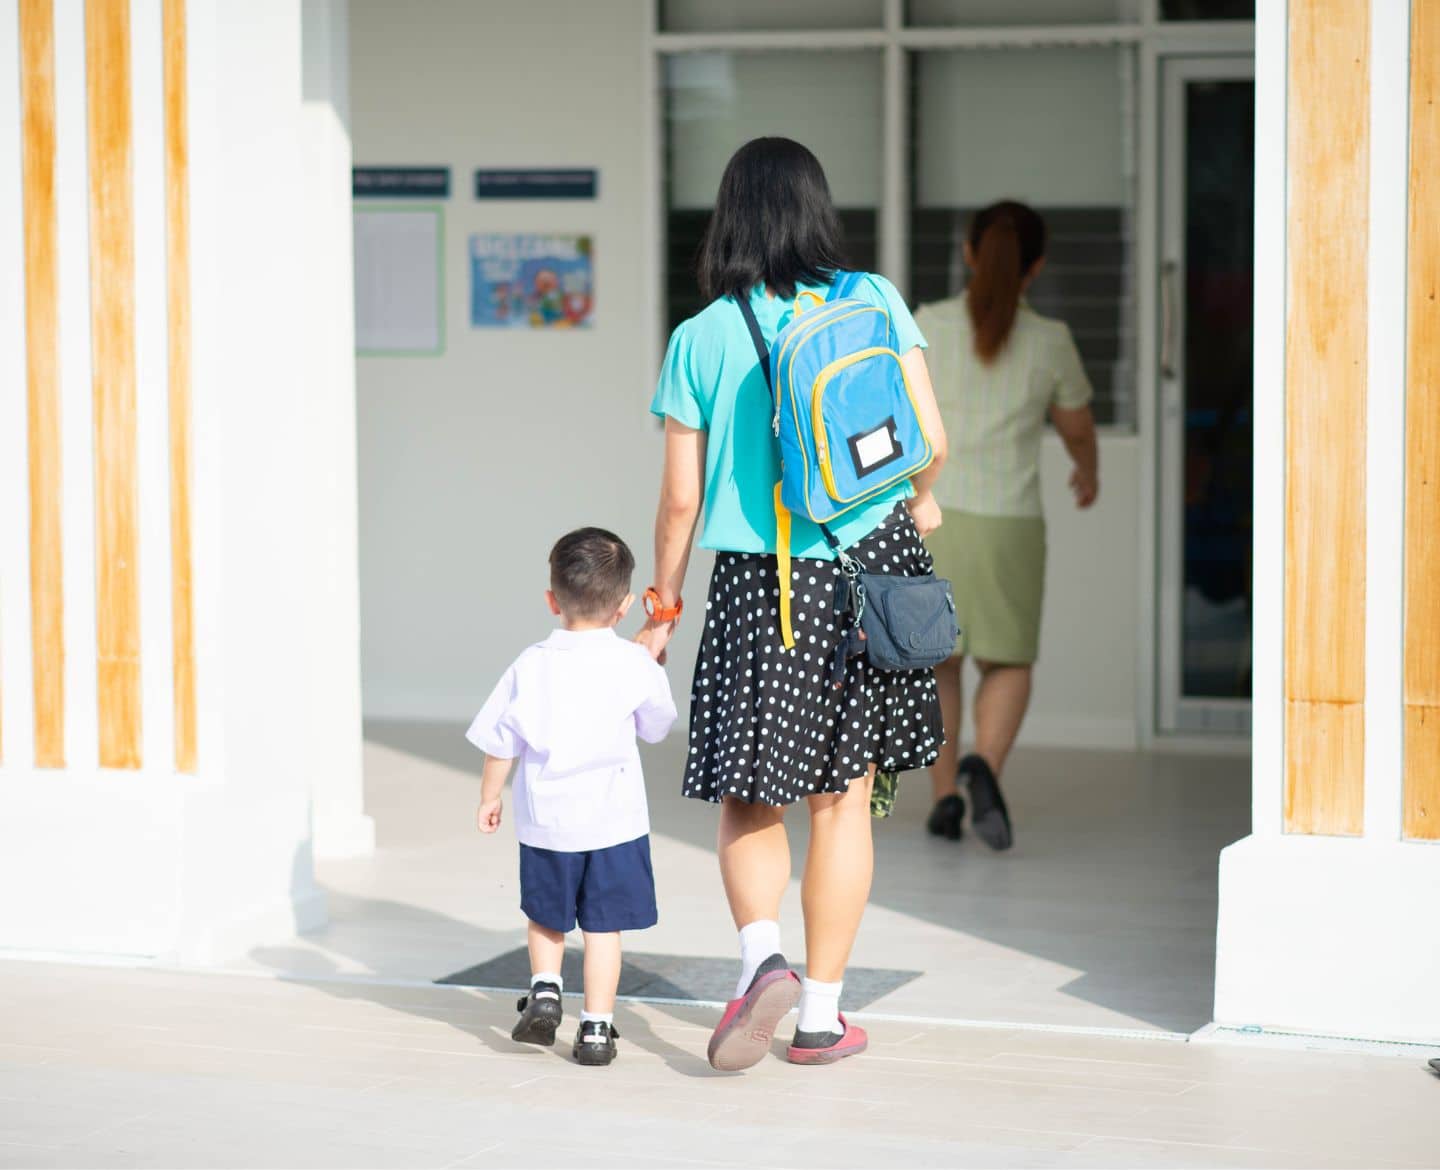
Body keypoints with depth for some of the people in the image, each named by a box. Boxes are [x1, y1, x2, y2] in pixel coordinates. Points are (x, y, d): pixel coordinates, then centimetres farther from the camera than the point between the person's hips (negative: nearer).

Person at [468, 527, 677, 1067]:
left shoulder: (532, 665, -3)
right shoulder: (635, 664, -7)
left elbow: (501, 743, 2)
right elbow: (658, 728, 10)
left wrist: (489, 798, 18)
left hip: (545, 820, 2)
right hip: (613, 820, -2)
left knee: (546, 916, 23)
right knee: (603, 926, 4)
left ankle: (544, 989, 9)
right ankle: (596, 1028, 4)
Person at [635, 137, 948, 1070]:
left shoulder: (701, 338, -2)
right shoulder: (875, 302, -1)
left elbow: (681, 499, 0)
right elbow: (930, 440, -3)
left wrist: (663, 611, 12)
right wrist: (919, 501, 19)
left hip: (758, 584, -1)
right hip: (868, 571, 1)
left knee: (748, 794, 11)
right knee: (843, 800, 10)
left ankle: (762, 957, -13)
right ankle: (823, 1012, 14)